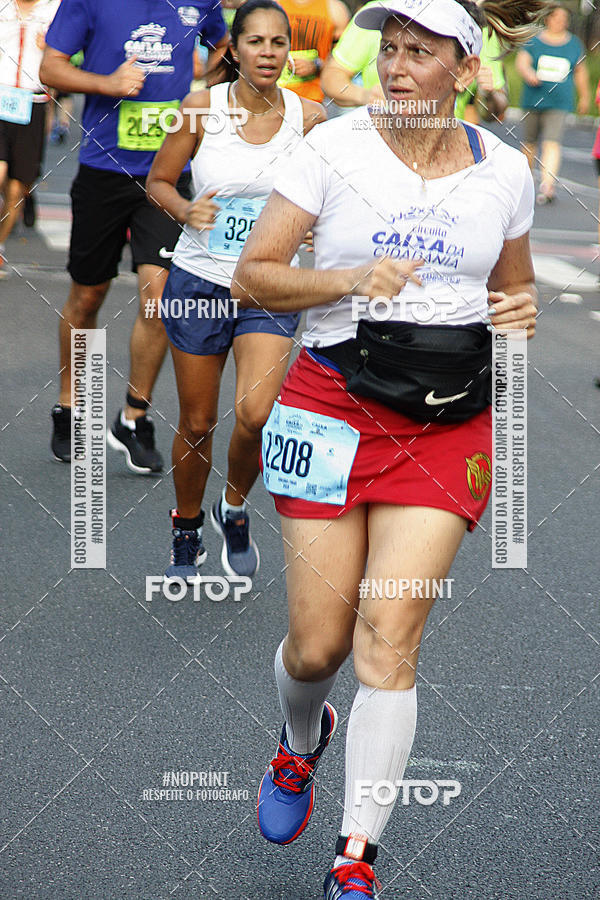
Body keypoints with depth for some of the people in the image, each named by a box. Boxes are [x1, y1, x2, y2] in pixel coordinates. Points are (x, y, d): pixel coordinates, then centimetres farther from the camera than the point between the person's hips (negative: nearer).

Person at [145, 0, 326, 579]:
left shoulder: (307, 117, -5)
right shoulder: (202, 108, -7)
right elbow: (158, 181, 3)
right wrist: (187, 211, -17)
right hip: (199, 281, 0)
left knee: (255, 415, -19)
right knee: (196, 423, 8)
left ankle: (236, 508, 11)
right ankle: (187, 530, 33)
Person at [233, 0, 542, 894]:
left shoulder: (505, 171, 5)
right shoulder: (334, 148, -3)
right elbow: (253, 275, -1)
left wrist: (523, 310, -2)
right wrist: (349, 280, -17)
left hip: (449, 419, 1)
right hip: (335, 405, -1)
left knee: (388, 640, -9)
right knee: (317, 644, 1)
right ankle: (301, 744, 38)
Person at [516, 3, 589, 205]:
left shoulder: (574, 44, 8)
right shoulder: (533, 42, 2)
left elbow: (580, 71, 17)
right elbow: (521, 62, -8)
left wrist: (584, 97, 23)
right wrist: (529, 74, -31)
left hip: (559, 103, -1)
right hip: (533, 100, 1)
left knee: (552, 143, -15)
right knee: (530, 141, 11)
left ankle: (548, 186, -23)